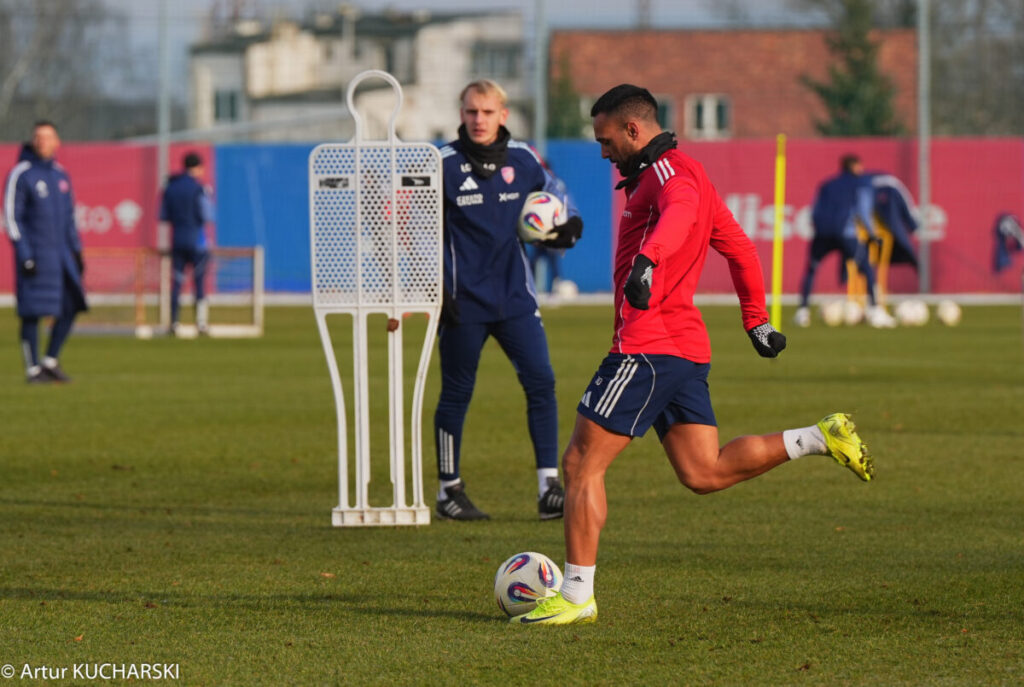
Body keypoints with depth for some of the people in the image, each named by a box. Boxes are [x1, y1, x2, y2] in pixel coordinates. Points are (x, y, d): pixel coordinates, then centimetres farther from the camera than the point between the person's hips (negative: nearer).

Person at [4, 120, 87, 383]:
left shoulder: (61, 174, 12)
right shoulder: (20, 174, -8)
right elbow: (12, 216, -10)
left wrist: (76, 250, 14)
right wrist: (25, 256, -16)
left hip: (61, 252, 6)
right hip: (35, 252, -6)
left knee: (72, 305, 2)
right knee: (33, 312, -4)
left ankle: (51, 361, 14)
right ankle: (33, 369, 3)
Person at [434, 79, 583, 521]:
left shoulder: (522, 160, 3)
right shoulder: (445, 165, -5)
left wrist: (567, 229, -4)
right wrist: (436, 289, -8)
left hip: (514, 297, 3)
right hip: (464, 301, -3)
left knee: (540, 381, -8)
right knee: (457, 393, 5)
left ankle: (549, 484, -5)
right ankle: (450, 490, 17)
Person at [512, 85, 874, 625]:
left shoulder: (667, 171, -9)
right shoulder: (686, 174, 22)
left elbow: (680, 211, -35)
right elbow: (740, 249, 29)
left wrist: (647, 260, -52)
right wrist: (756, 321, 32)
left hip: (648, 346, -10)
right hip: (686, 349, 10)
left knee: (581, 465, -6)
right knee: (704, 474, 7)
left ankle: (576, 597, -5)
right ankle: (822, 438, 4)